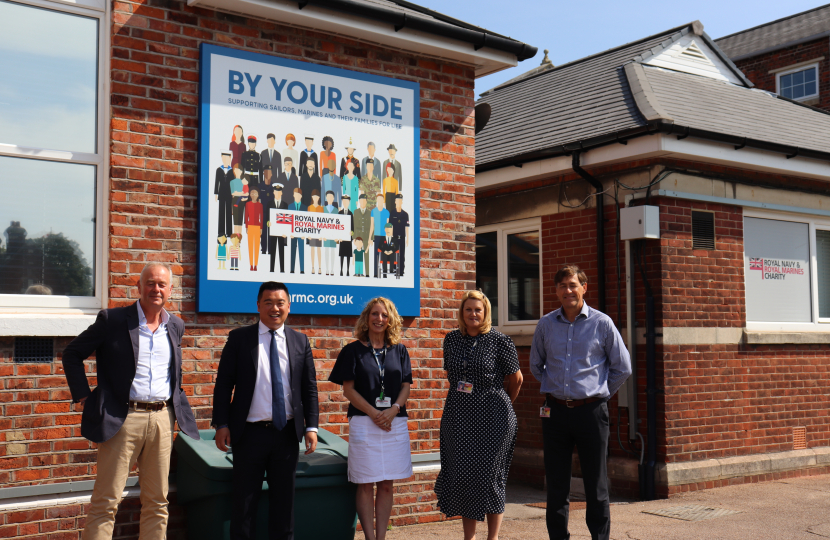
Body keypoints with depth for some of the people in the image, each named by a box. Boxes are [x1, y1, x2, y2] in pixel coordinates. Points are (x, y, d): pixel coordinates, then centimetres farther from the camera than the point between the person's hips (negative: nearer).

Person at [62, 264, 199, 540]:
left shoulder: (175, 326, 12)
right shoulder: (112, 320, -2)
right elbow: (72, 354, 3)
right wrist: (84, 396, -4)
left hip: (162, 419, 5)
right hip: (124, 418, -4)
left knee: (157, 502, 9)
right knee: (106, 502, -2)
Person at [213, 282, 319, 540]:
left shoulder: (300, 341, 7)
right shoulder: (239, 338, 1)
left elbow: (309, 387, 8)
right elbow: (223, 384, 0)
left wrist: (311, 426, 0)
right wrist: (221, 425, -7)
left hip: (287, 432, 2)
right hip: (250, 432, -2)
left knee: (284, 497, 11)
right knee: (244, 499, 4)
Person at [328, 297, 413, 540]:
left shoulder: (399, 351, 11)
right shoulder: (353, 350, 3)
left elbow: (406, 386, 8)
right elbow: (348, 389, -2)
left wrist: (392, 411, -10)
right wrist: (374, 414, -12)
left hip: (395, 423, 3)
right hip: (363, 422, -2)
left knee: (386, 484, 5)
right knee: (366, 484, -1)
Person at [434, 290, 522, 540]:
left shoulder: (499, 341, -6)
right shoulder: (452, 339, 7)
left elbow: (515, 379, 3)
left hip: (492, 418, -4)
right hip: (458, 416, 4)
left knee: (490, 475, 0)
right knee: (461, 475, 5)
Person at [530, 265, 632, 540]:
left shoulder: (602, 323, -1)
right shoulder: (545, 324, 7)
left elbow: (623, 368, 7)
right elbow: (535, 365, 22)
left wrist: (599, 393, 7)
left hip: (590, 411, -2)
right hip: (554, 411, 2)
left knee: (596, 484, 4)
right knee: (556, 485, 8)